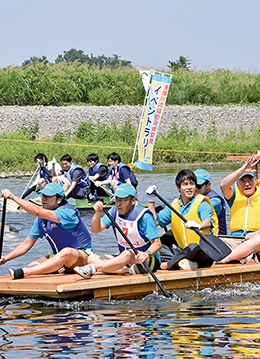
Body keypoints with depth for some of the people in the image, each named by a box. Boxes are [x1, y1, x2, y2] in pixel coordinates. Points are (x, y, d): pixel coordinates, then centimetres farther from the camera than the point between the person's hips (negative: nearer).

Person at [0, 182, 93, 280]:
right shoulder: (41, 220, 4)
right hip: (60, 257, 10)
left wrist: (13, 197, -32)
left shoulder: (67, 212, -20)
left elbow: (38, 212, -32)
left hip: (82, 254, -10)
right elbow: (27, 243, 10)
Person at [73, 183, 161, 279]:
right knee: (92, 258, -13)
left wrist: (147, 254, -40)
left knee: (128, 254, -40)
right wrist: (97, 213, -21)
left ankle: (92, 268, -46)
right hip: (123, 257, 7)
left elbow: (157, 243, -18)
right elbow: (95, 230, -2)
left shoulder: (144, 216, -15)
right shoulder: (115, 211, 2)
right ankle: (129, 270, -30)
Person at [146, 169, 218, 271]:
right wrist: (151, 200, 10)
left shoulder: (202, 204, -6)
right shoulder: (174, 206, 12)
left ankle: (169, 264, -21)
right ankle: (181, 261, -22)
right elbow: (155, 221, 14)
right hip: (183, 250, 7)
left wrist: (198, 225, -50)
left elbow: (207, 222, -26)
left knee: (193, 247, -39)